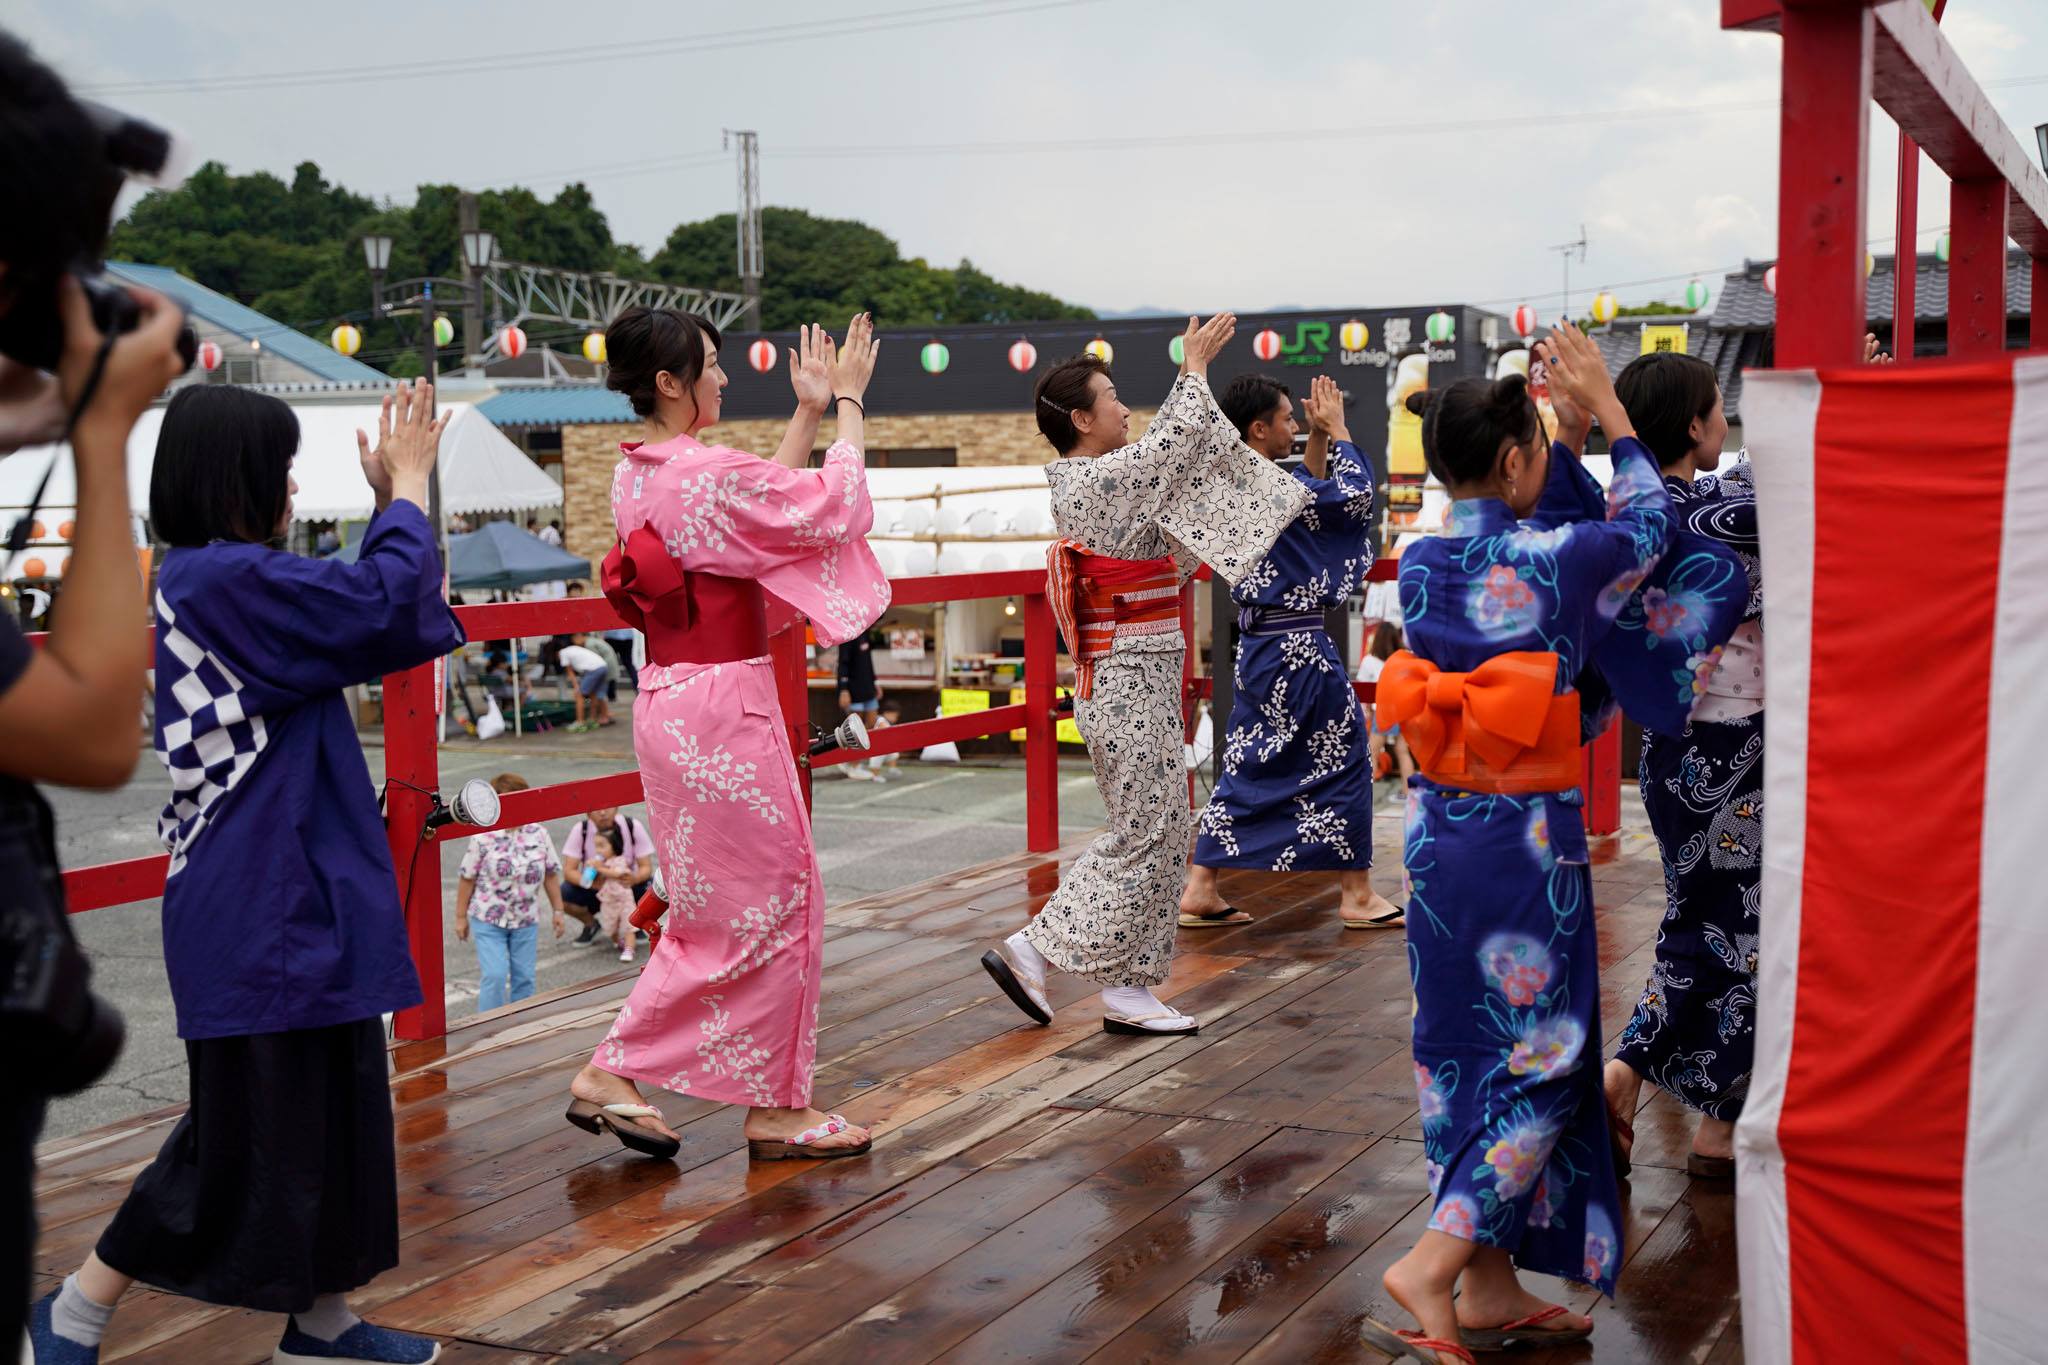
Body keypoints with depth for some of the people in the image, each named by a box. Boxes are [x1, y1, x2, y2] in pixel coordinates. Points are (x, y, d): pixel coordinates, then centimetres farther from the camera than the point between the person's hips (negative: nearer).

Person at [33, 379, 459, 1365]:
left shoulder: (202, 579, 11)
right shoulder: (228, 577, -20)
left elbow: (357, 614, 20)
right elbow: (388, 605, -22)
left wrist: (395, 495, 12)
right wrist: (407, 485, -8)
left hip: (295, 899, 10)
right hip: (260, 909, -10)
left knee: (328, 1109, 16)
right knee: (249, 1130, 0)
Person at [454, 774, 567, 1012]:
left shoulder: (538, 834, 0)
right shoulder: (484, 837, -10)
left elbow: (551, 874, 8)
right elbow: (467, 878, -5)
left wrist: (557, 910, 9)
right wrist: (461, 917, -3)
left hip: (526, 920, 4)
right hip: (488, 920, -3)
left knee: (524, 978, 8)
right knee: (494, 976, -11)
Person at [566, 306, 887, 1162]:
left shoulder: (635, 475, 9)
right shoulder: (706, 473, -19)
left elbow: (766, 501, 19)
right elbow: (835, 509, -11)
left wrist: (808, 415, 18)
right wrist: (847, 406, 1)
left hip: (668, 701, 9)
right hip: (723, 706, -9)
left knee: (716, 910, 18)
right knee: (773, 903, 3)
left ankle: (614, 1075, 19)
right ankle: (775, 1109, 13)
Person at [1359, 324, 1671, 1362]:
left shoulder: (1417, 566, 1)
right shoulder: (1556, 560, -14)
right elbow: (1648, 519, 7)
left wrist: (1557, 419, 22)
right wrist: (1604, 406, 16)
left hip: (1437, 835, 6)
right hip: (1529, 839, -6)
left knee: (1464, 1051, 13)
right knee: (1543, 1059, 6)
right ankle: (1432, 1267, -4)